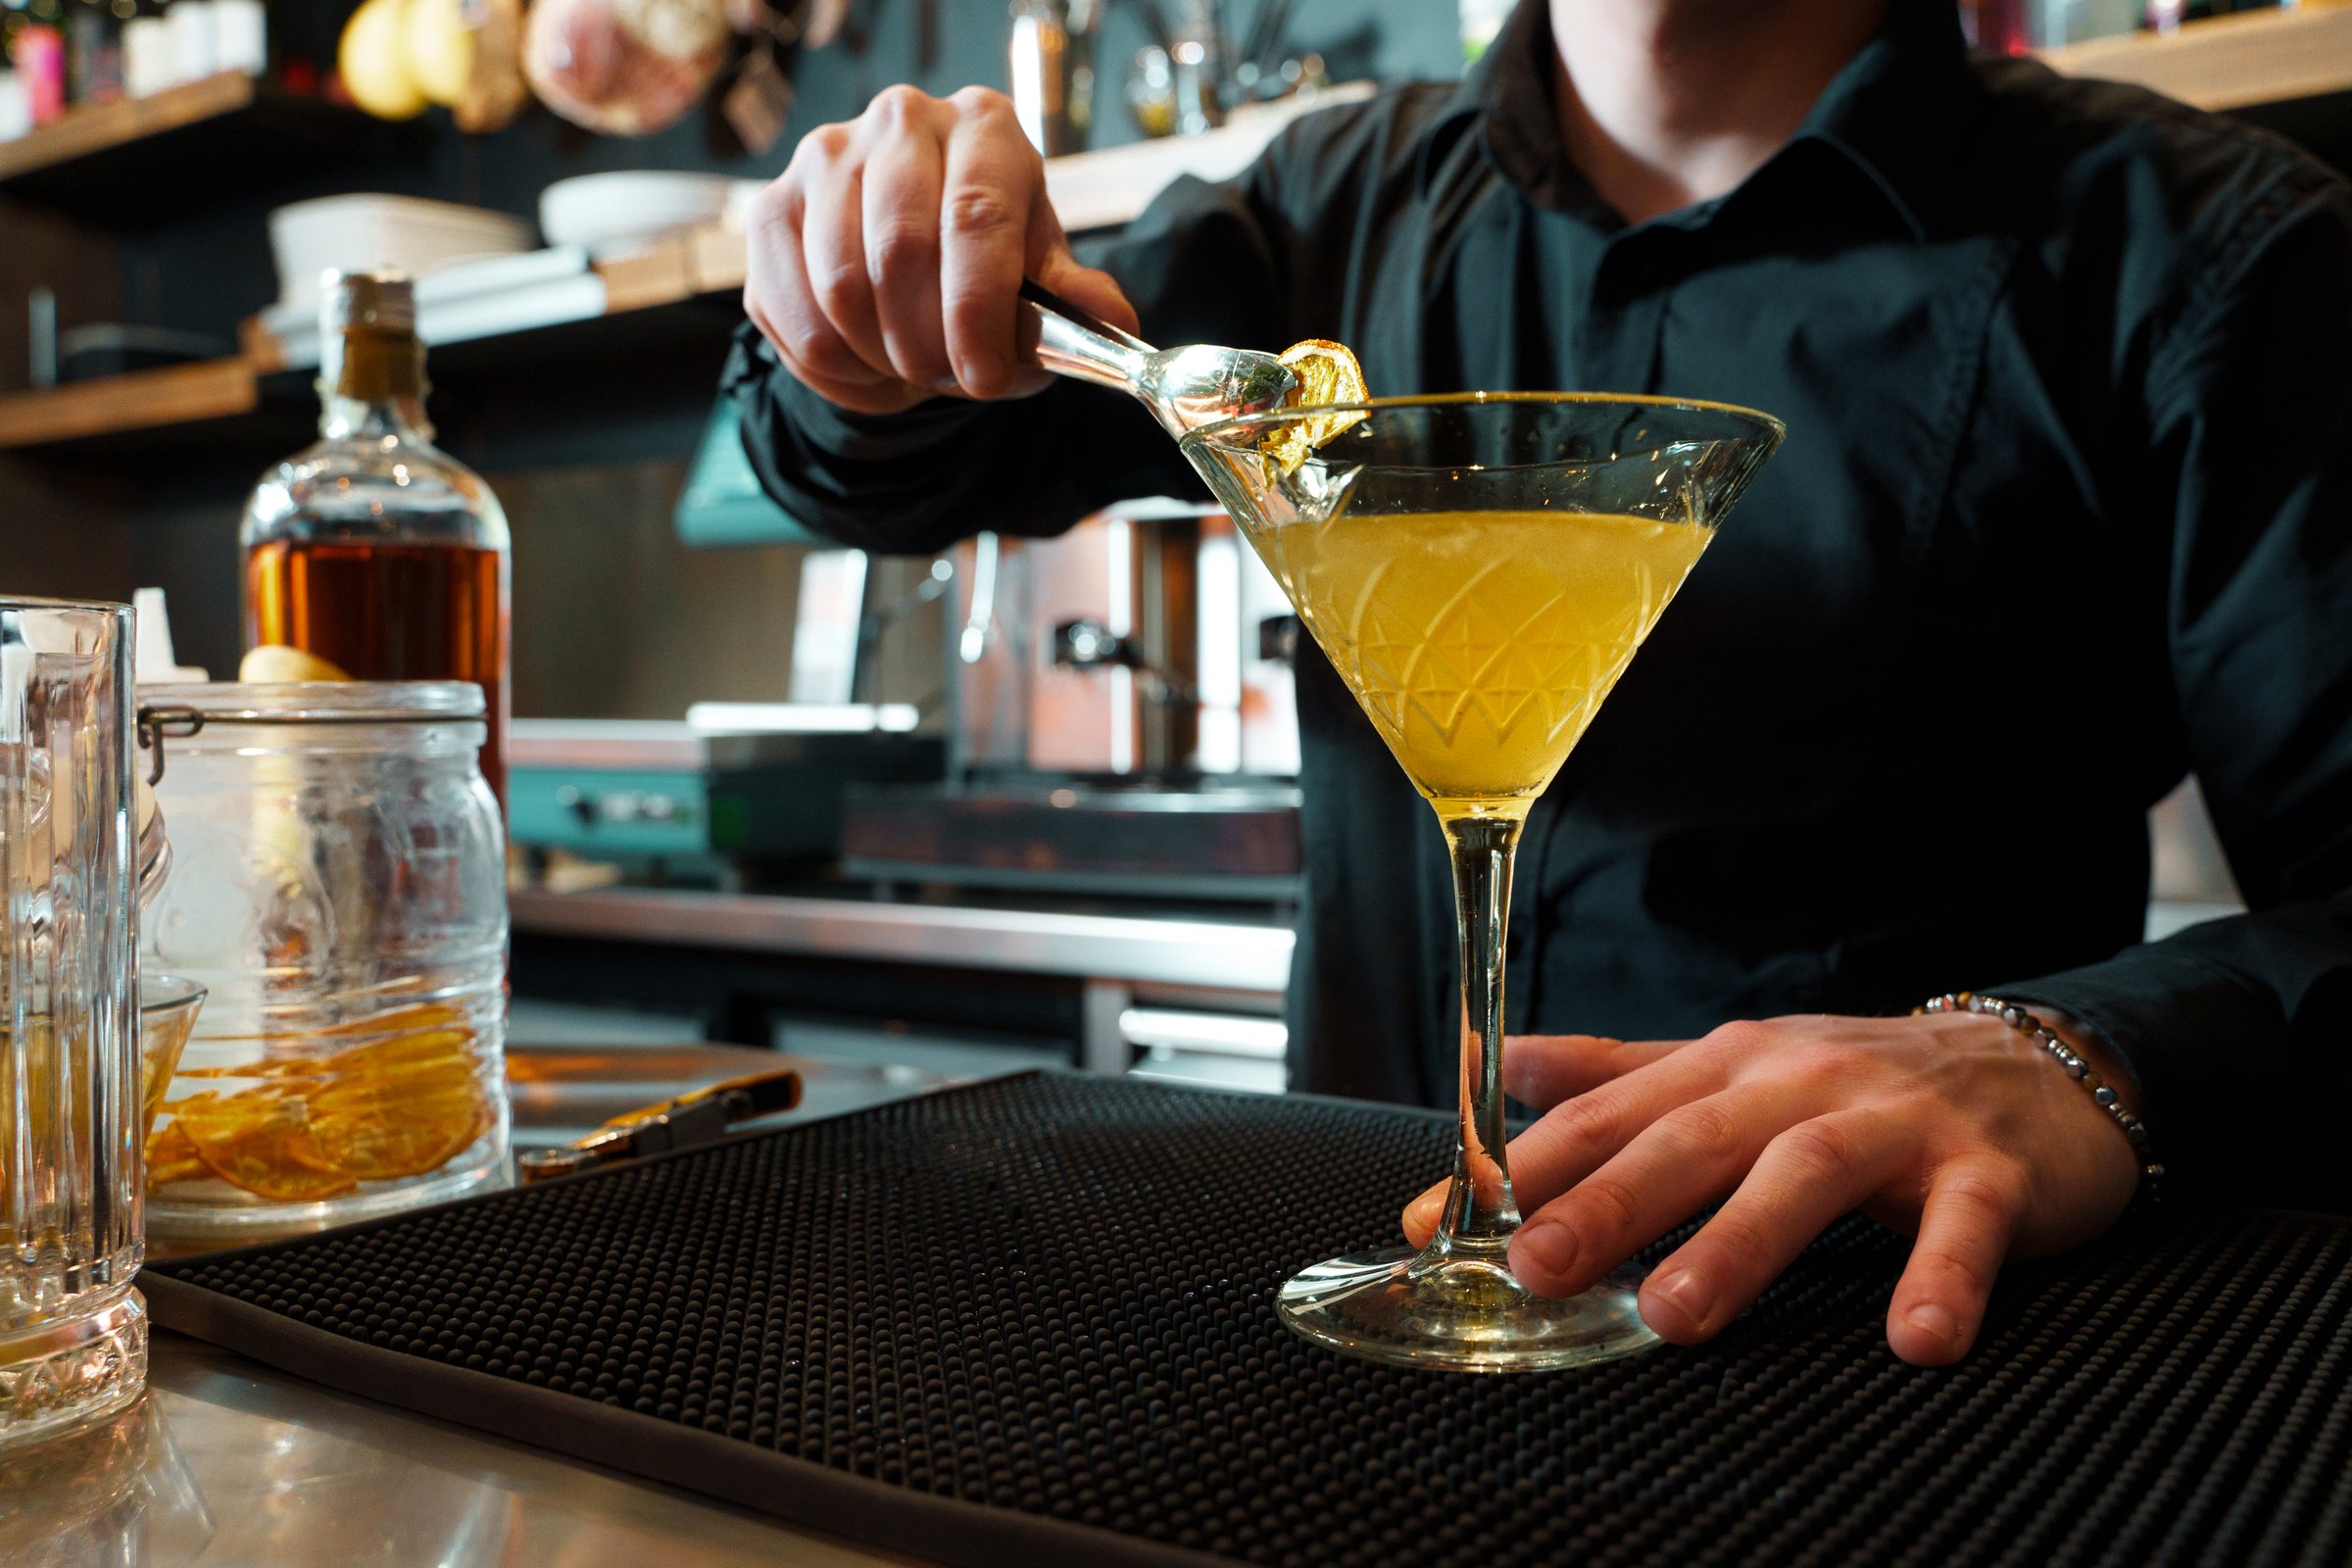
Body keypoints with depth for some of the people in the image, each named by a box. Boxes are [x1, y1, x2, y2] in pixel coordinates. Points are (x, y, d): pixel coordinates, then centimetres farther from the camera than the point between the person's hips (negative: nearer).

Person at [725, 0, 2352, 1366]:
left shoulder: (2183, 245, -4)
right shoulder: (1350, 202, 9)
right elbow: (904, 467, 15)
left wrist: (2080, 1059, -32)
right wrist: (868, 337, -7)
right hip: (1355, 1231, 3)